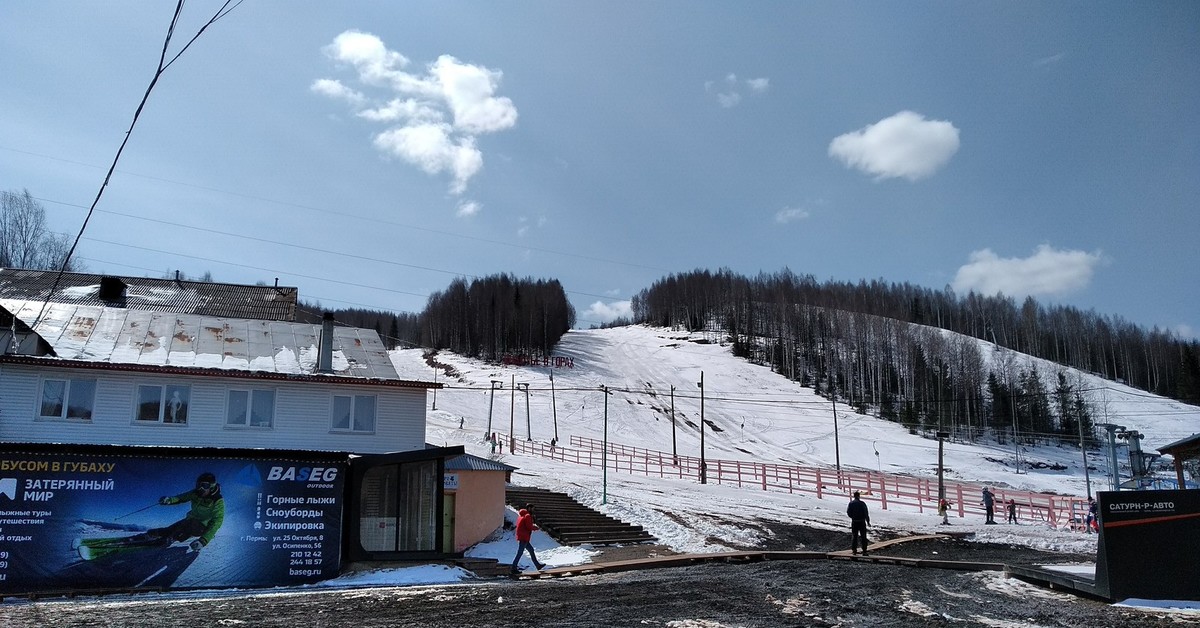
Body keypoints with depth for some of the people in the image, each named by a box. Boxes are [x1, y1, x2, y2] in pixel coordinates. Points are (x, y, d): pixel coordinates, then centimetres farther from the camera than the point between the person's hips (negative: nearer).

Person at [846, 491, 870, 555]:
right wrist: (868, 521, 0)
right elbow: (866, 513, -9)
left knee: (854, 536, 13)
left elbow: (848, 512, 0)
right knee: (863, 537, 4)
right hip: (862, 522, -2)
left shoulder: (851, 503, -3)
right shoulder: (862, 503, -10)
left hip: (854, 522, 2)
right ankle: (864, 551, 3)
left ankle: (854, 549, 13)